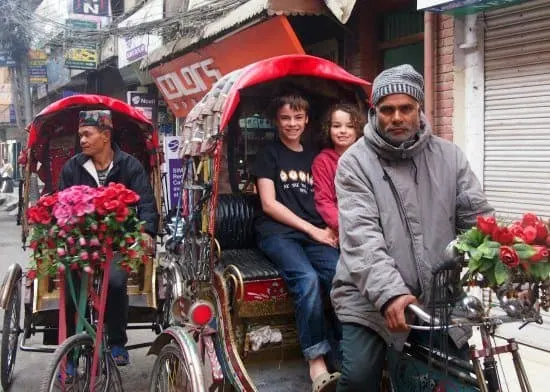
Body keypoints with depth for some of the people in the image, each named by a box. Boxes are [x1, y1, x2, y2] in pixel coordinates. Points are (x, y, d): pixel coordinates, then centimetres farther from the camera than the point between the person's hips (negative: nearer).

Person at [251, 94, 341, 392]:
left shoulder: (313, 157, 25)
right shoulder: (269, 154, 11)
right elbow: (269, 204, -1)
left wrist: (327, 230, -1)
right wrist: (312, 229, -8)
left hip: (315, 234, 4)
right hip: (278, 232, -4)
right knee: (307, 278, -34)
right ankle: (317, 365, -32)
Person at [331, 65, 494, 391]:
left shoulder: (449, 156, 4)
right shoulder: (355, 162, -7)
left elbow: (479, 219, 1)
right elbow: (361, 236, -18)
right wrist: (390, 294, -31)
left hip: (443, 299, 4)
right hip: (372, 300, -3)